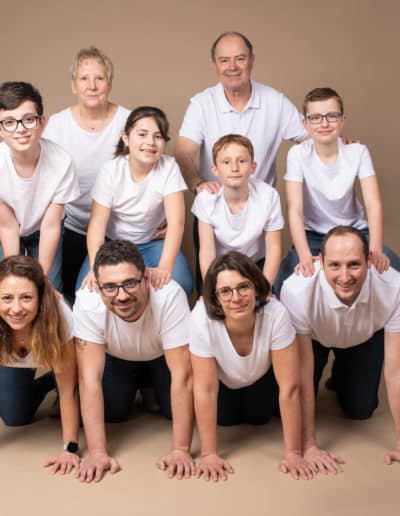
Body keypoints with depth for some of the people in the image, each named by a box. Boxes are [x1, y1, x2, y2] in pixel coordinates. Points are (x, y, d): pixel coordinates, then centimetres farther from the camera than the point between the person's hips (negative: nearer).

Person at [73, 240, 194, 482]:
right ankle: (136, 387, 22)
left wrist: (181, 450, -39)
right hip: (118, 356, 1)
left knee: (174, 411, -13)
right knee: (112, 413, -12)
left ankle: (152, 387, 21)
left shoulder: (169, 296, -42)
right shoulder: (87, 301, -38)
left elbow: (182, 376, -38)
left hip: (163, 355, 0)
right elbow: (90, 377, -35)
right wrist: (97, 452, -39)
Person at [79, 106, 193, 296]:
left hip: (153, 243, 0)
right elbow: (97, 224, -21)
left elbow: (176, 222, -26)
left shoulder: (169, 167, -18)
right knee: (89, 287, -24)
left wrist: (164, 267, -43)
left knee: (181, 284, -26)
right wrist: (95, 268, -39)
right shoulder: (111, 171, -16)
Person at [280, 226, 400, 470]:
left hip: (365, 338, 1)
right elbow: (303, 371, -33)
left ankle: (341, 378, 35)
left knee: (360, 411, 2)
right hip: (313, 337, -1)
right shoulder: (297, 290, -43)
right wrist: (309, 446, -27)